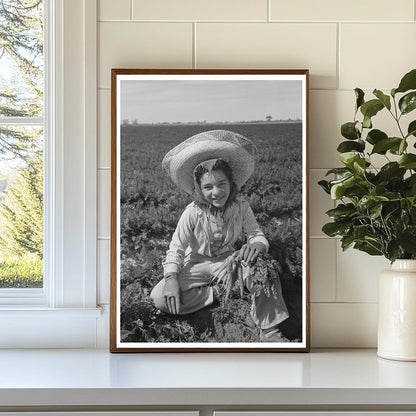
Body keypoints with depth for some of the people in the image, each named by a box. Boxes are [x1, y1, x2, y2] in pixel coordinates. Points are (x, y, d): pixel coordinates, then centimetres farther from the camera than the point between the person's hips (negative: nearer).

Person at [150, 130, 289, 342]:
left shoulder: (241, 207, -14)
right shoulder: (193, 213, -19)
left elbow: (257, 236, -11)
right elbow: (176, 248, -15)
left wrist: (257, 244, -39)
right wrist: (171, 278, -33)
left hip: (229, 261, 1)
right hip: (198, 265, 0)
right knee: (160, 298, -26)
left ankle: (269, 331, -19)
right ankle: (218, 291, -12)